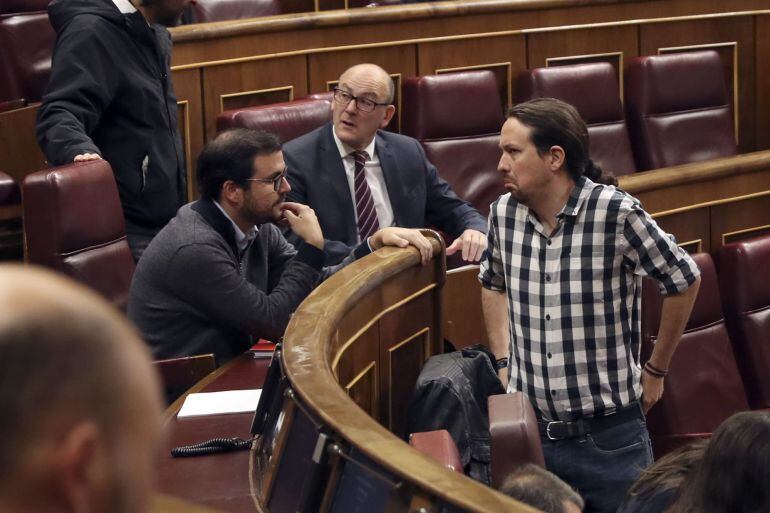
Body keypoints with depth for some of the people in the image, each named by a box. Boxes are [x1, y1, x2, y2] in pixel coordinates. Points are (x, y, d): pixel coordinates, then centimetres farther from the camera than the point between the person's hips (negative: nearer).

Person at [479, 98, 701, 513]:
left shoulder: (616, 213, -15)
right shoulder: (504, 212, 0)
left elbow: (684, 282, -2)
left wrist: (655, 371, 4)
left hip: (608, 437, -4)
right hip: (529, 431, 4)